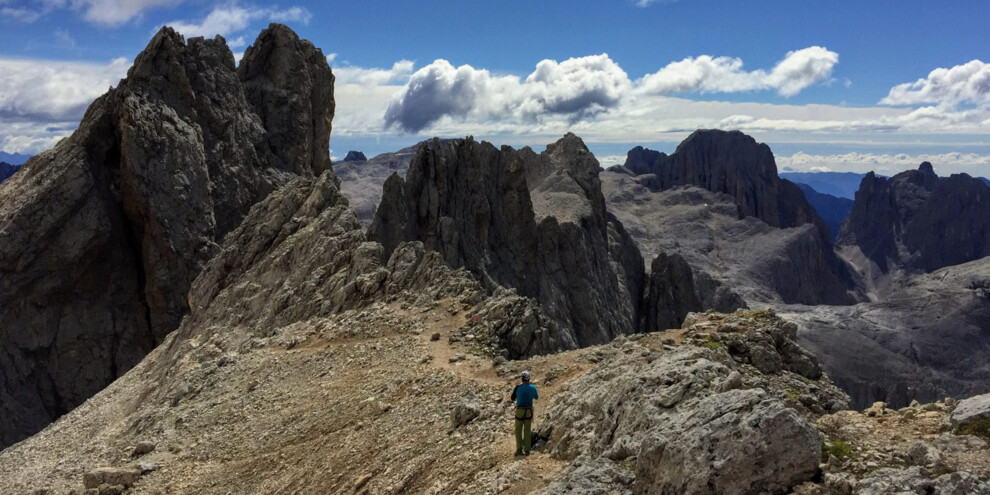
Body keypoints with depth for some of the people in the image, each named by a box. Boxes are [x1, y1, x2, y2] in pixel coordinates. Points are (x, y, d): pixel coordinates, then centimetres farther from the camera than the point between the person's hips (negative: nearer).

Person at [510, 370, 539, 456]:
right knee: (527, 430, 11)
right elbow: (536, 397, 13)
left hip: (520, 410, -2)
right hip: (529, 411, 2)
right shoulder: (533, 387, -6)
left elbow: (512, 398, 1)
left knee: (518, 430, 10)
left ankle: (519, 449, 4)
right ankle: (527, 450, 12)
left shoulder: (518, 387, -12)